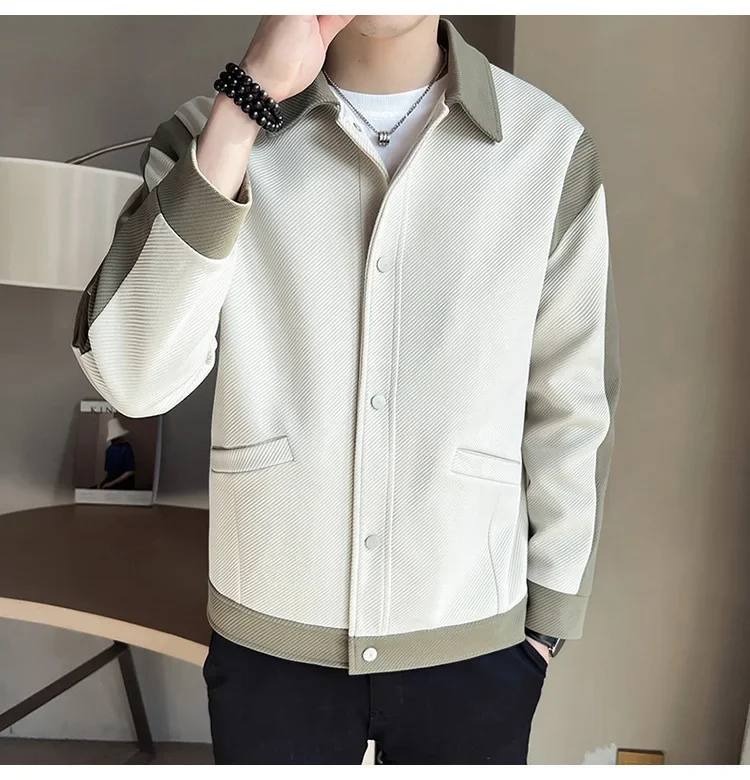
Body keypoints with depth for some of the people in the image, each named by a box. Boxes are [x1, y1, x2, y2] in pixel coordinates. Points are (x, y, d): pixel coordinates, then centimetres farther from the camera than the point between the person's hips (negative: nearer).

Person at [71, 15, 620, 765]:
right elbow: (131, 377, -20)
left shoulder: (550, 145, -7)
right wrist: (249, 97, -24)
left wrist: (549, 613, 5)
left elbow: (570, 408, -1)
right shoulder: (212, 132, -6)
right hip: (267, 636, 1)